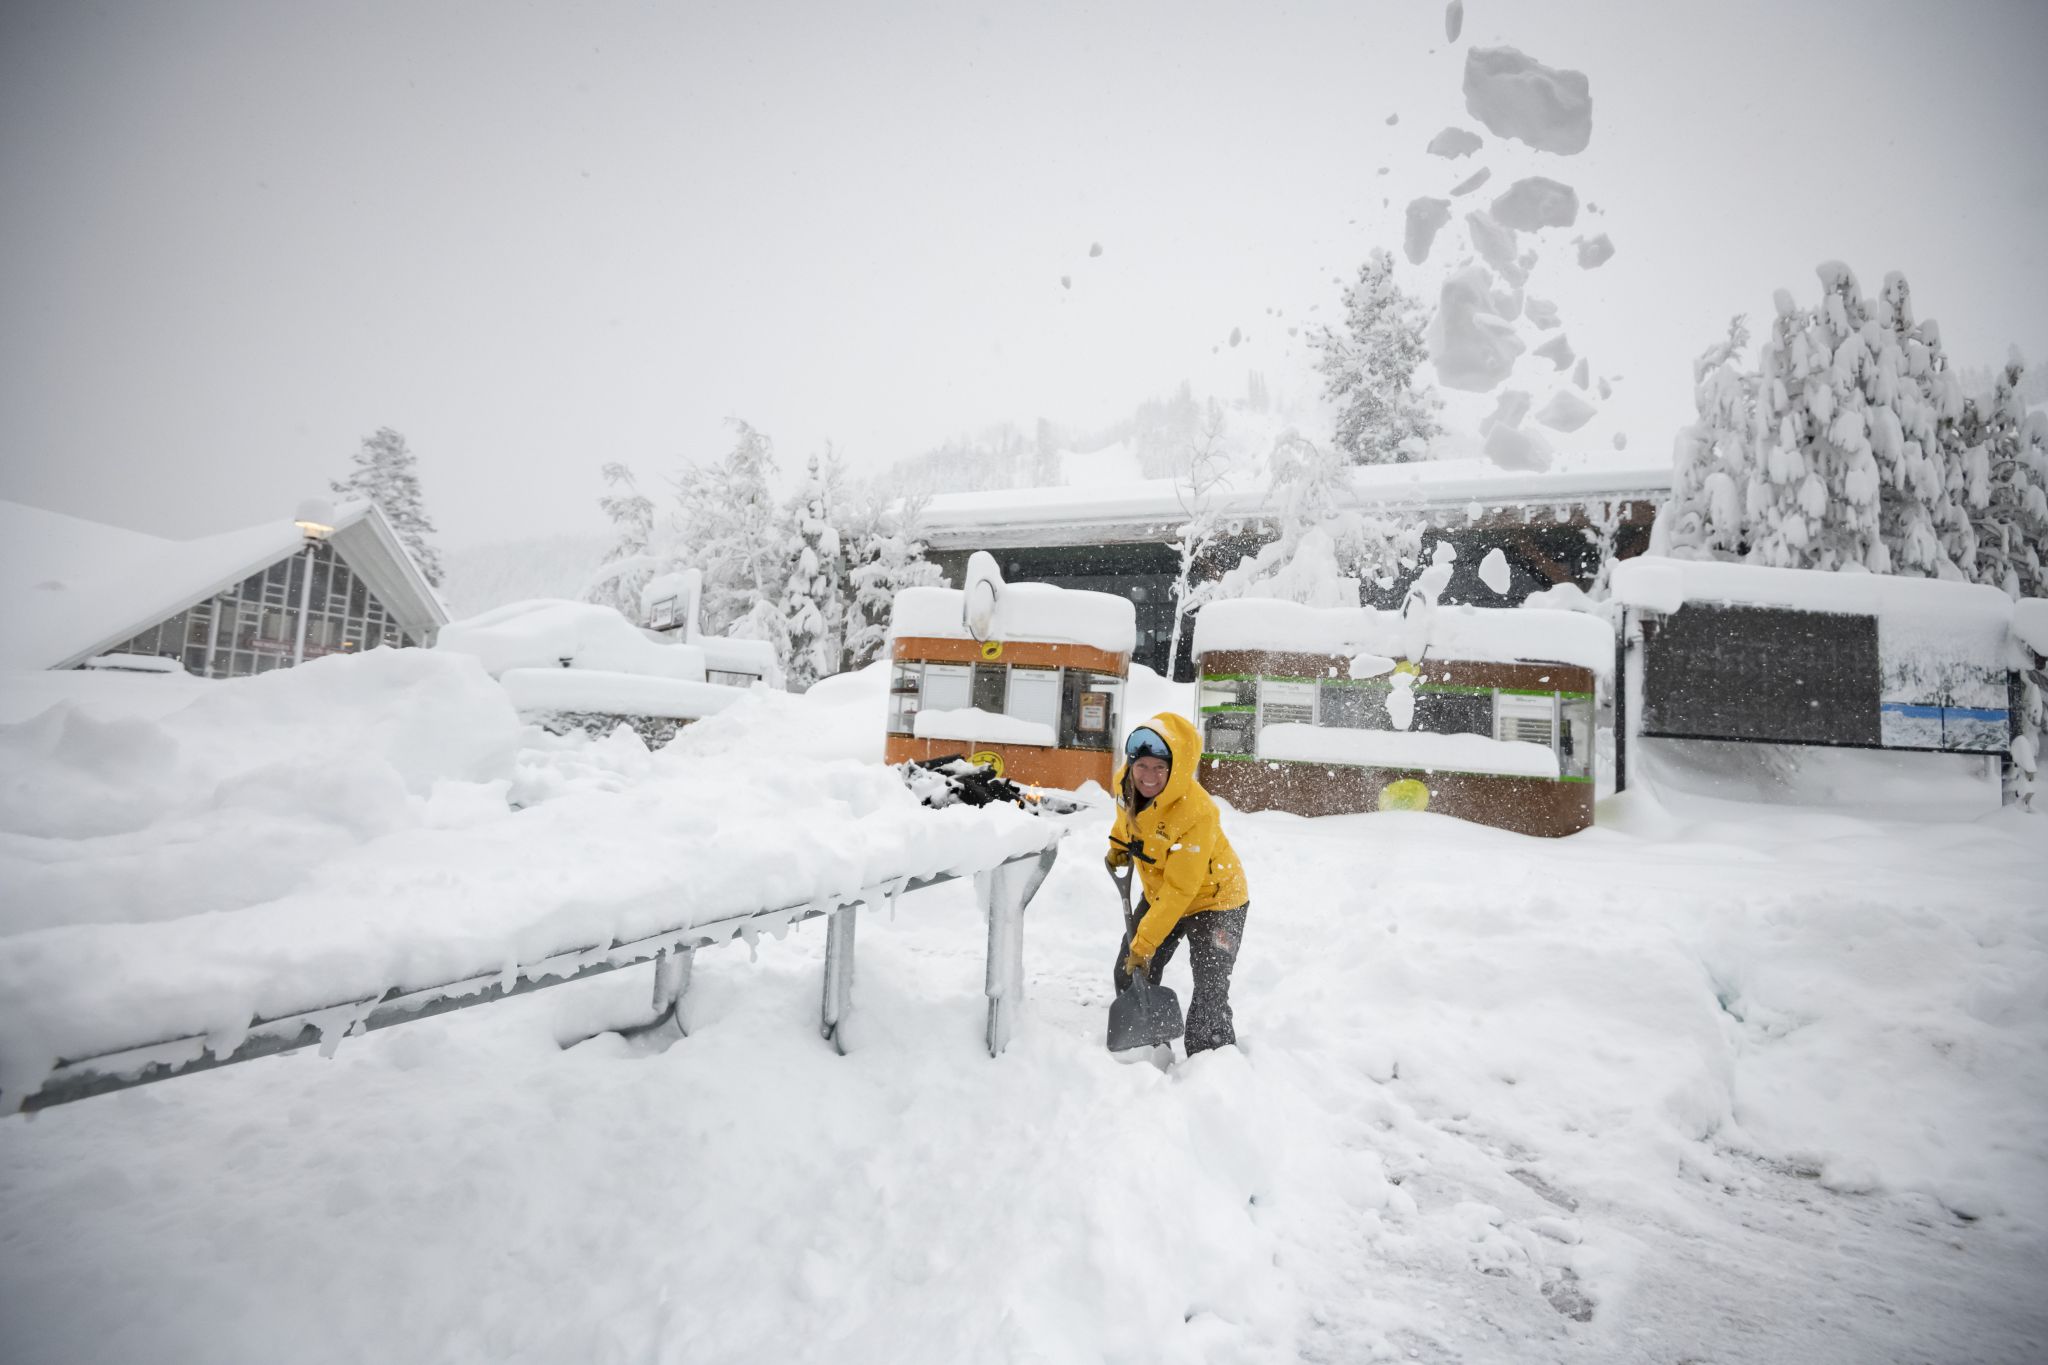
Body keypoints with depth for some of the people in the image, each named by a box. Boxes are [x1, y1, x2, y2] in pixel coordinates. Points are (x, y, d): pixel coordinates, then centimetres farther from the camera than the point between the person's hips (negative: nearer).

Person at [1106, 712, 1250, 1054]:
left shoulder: (1197, 814, -37)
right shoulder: (1126, 783, -17)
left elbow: (1180, 889, -32)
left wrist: (1145, 943, -28)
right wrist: (1119, 843, 14)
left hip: (1213, 900, -7)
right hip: (1158, 894, 7)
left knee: (1209, 999, -14)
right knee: (1129, 976, 14)